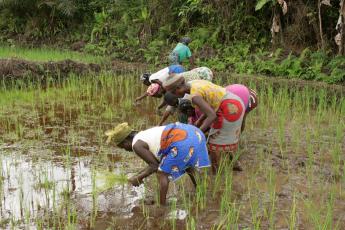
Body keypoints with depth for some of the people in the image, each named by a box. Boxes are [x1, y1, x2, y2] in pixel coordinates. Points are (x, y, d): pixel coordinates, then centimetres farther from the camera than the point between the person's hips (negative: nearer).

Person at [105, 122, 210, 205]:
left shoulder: (137, 145, 0)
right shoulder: (144, 135, 27)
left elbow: (155, 166, 1)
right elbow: (156, 161, 30)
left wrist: (138, 178, 12)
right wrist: (138, 175, 30)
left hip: (182, 141, -10)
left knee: (162, 174, 6)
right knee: (188, 166, 32)